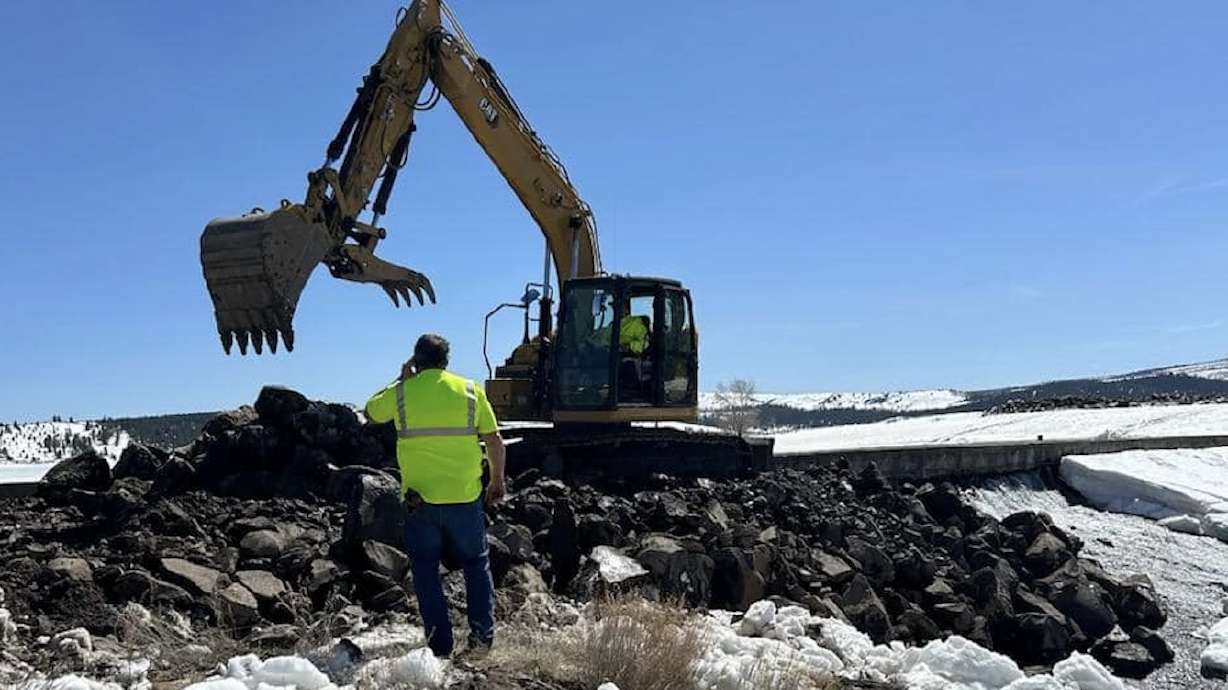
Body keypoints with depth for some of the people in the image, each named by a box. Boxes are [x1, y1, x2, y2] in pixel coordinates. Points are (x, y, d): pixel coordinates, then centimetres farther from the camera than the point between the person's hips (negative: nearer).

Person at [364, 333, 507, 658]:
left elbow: (371, 412, 19)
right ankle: (482, 633, 8)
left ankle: (440, 644, 8)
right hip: (465, 497, 1)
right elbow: (495, 441, 2)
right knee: (476, 563, 17)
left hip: (420, 499, -1)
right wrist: (498, 481, 14)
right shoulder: (470, 390, 0)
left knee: (425, 569, 11)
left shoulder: (402, 393, -2)